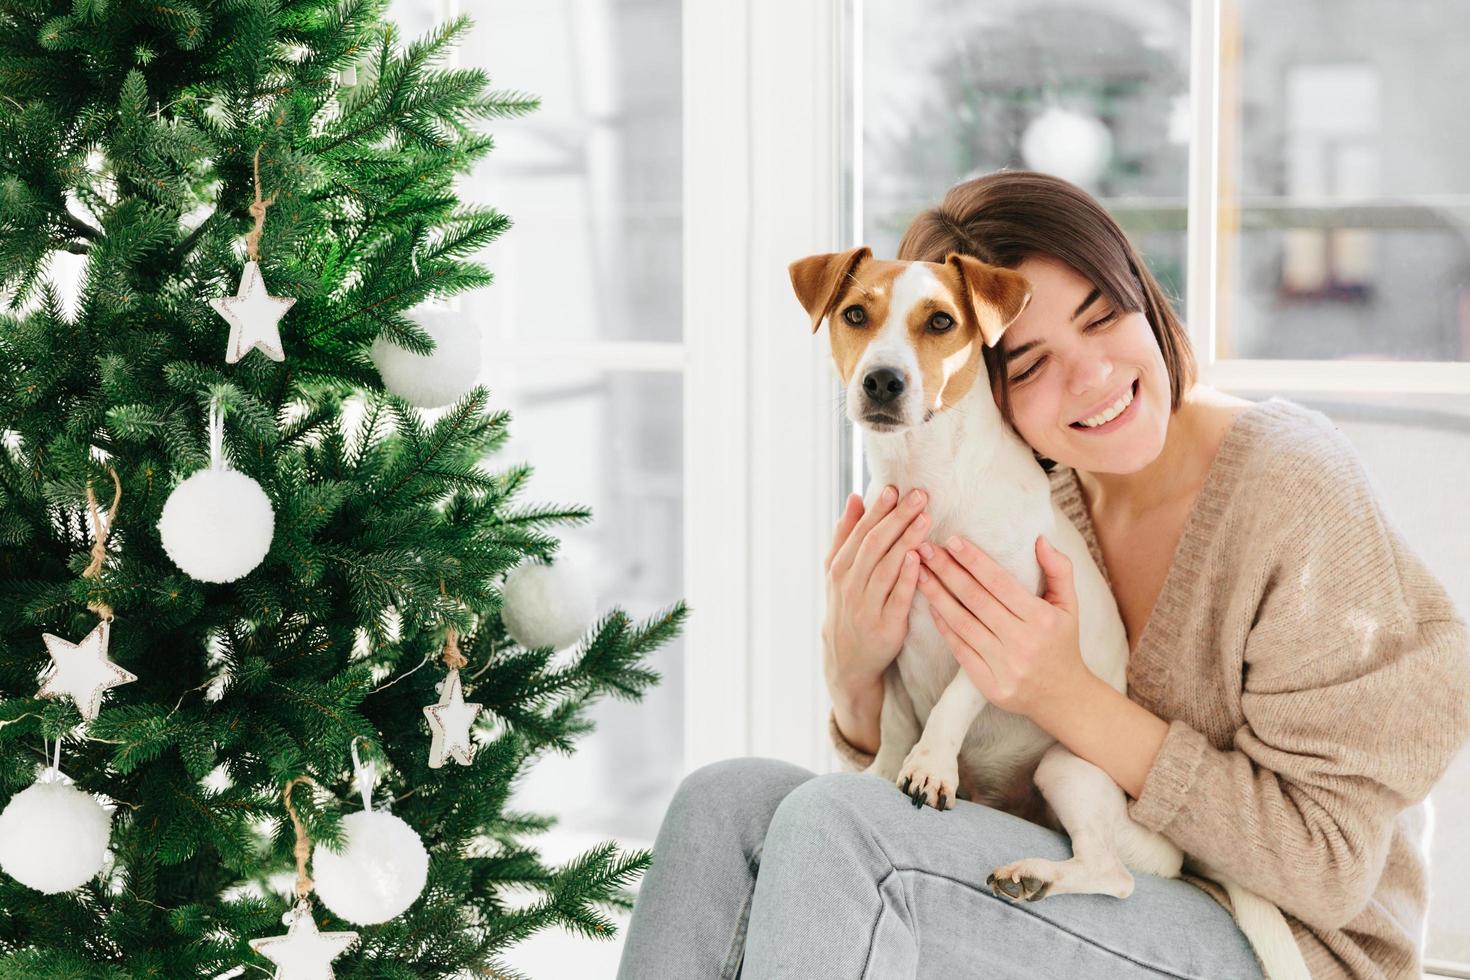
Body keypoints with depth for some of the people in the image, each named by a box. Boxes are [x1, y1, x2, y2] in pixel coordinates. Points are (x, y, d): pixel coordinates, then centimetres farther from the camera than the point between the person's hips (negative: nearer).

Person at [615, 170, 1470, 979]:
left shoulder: (1294, 492, -17)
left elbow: (1328, 867, -16)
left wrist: (1068, 698, -22)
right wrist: (855, 674, -17)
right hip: (1087, 906, 6)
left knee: (834, 826, -26)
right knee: (727, 801, -14)